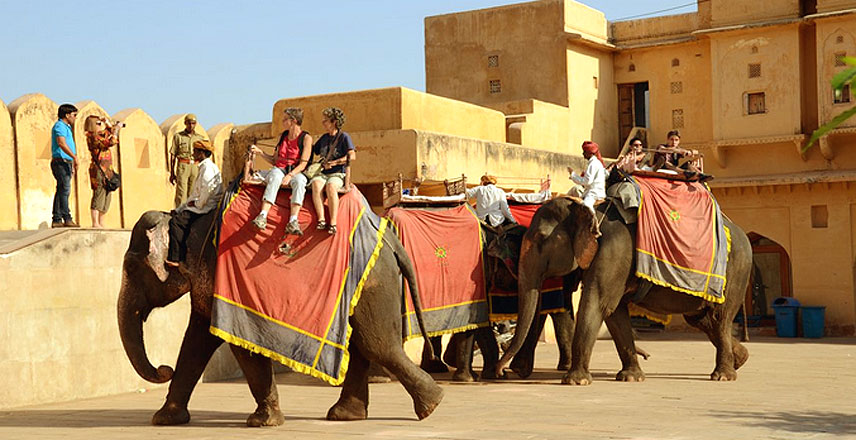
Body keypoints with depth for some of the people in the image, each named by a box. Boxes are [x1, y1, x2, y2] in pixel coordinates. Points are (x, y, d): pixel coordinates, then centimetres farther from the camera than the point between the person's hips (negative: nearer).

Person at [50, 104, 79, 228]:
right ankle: (67, 219, -18)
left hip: (65, 163, 10)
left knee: (61, 191, 7)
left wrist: (72, 164, 28)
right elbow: (61, 143, -25)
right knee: (64, 190, -14)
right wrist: (74, 157, -31)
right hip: (61, 162, -10)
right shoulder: (60, 126, -9)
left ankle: (56, 220, 7)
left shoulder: (66, 127, 24)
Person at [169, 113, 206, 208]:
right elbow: (173, 155, 6)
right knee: (181, 193, -9)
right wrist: (172, 173, 0)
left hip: (196, 167, 3)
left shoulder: (200, 138, 14)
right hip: (183, 166, -3)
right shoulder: (178, 136, 6)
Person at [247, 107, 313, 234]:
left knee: (299, 181, -38)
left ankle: (293, 222, -53)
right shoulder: (283, 136, 16)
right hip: (279, 169, 3)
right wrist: (260, 152, 7)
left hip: (295, 172, -3)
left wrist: (290, 175, -23)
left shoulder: (306, 138, 0)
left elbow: (303, 164, -8)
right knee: (275, 177, -34)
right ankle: (262, 217, -51)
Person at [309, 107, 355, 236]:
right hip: (322, 173, 4)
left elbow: (352, 156, -9)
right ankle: (321, 220, -40)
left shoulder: (344, 137, 4)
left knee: (331, 187, -38)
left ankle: (333, 224, -41)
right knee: (316, 184, -33)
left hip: (337, 174, -4)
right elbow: (313, 151, 34)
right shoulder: (324, 137, 21)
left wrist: (334, 163, -13)